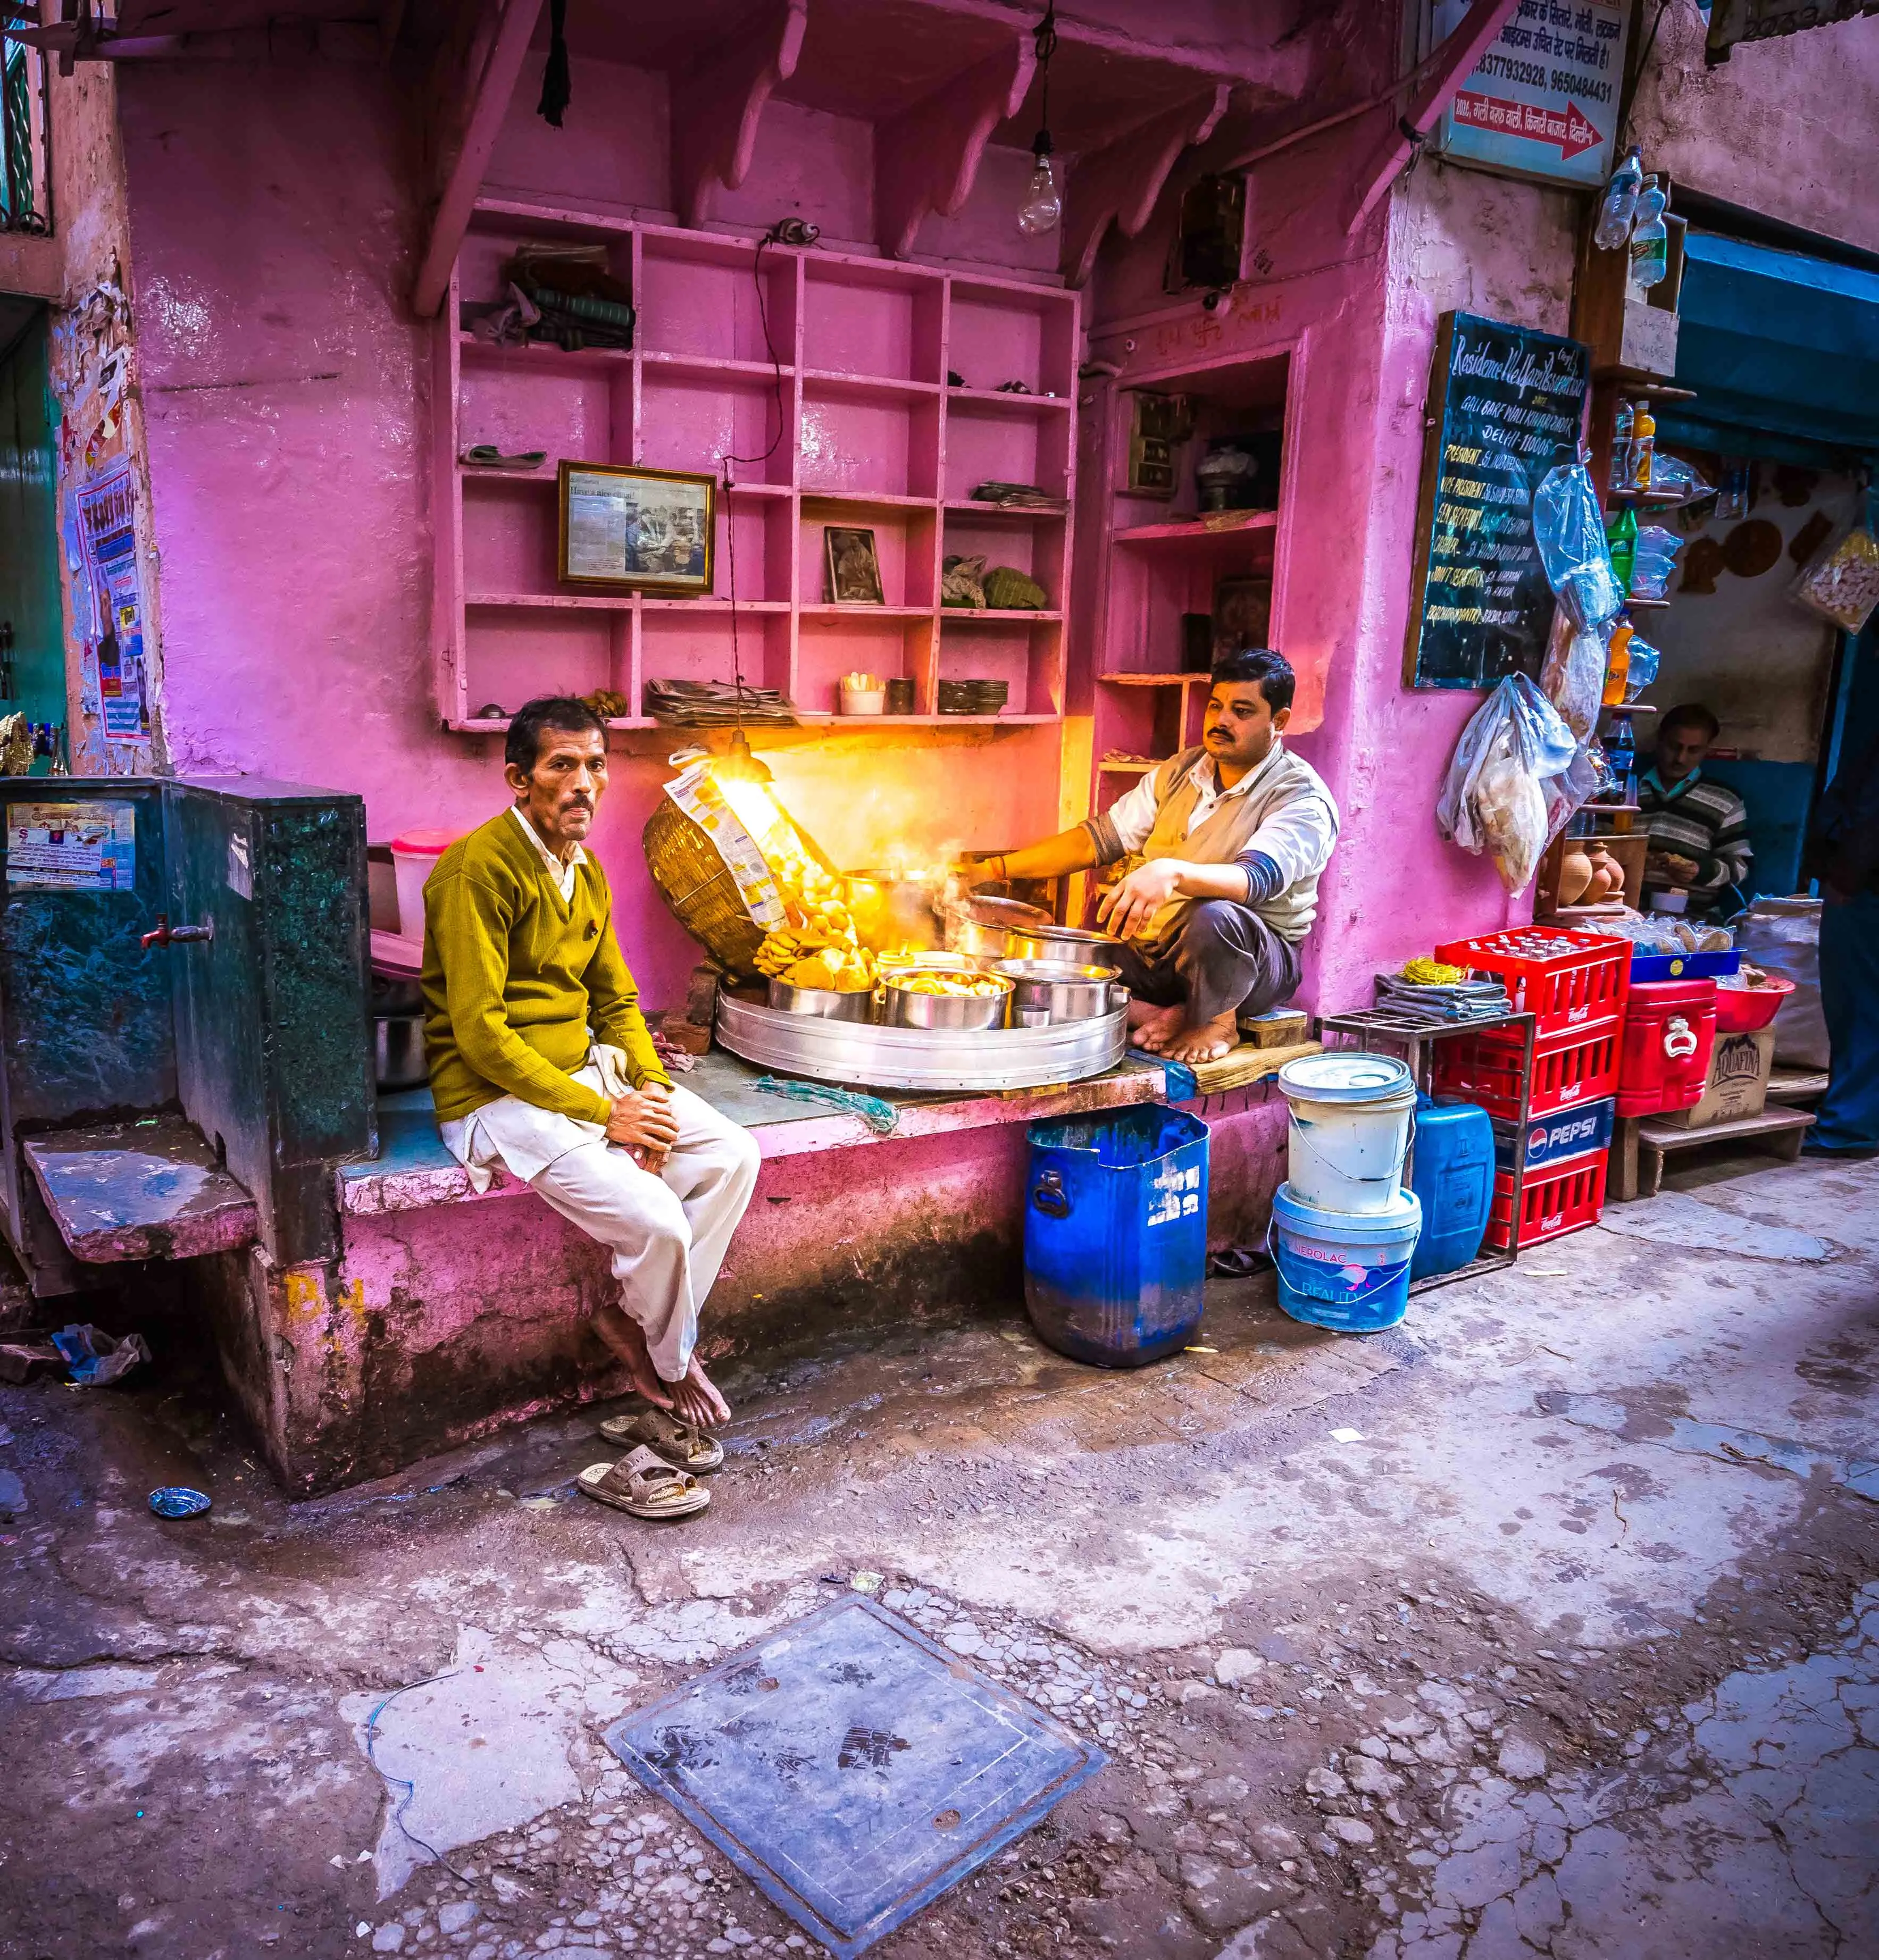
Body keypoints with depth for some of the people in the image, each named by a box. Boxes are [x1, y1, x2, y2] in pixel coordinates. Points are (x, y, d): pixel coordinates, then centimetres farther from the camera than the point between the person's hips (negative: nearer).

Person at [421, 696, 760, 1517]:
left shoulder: (586, 872, 10)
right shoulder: (480, 869, -17)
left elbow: (616, 1001, 15)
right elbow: (481, 1034, -21)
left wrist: (650, 1090, -4)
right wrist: (603, 1113, -20)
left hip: (586, 1071, 9)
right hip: (498, 1098, -9)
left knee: (733, 1156, -6)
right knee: (656, 1220, -22)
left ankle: (633, 1321, 0)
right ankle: (672, 1375, 8)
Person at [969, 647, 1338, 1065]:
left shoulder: (1303, 799, -13)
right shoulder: (1179, 772, 8)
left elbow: (1258, 877, -32)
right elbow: (1100, 838, 10)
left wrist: (1171, 872, -52)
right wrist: (996, 869, 3)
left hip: (1254, 960, -5)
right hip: (1155, 952, 6)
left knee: (1215, 917, -40)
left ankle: (1217, 1021, -11)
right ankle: (1170, 1017, -9)